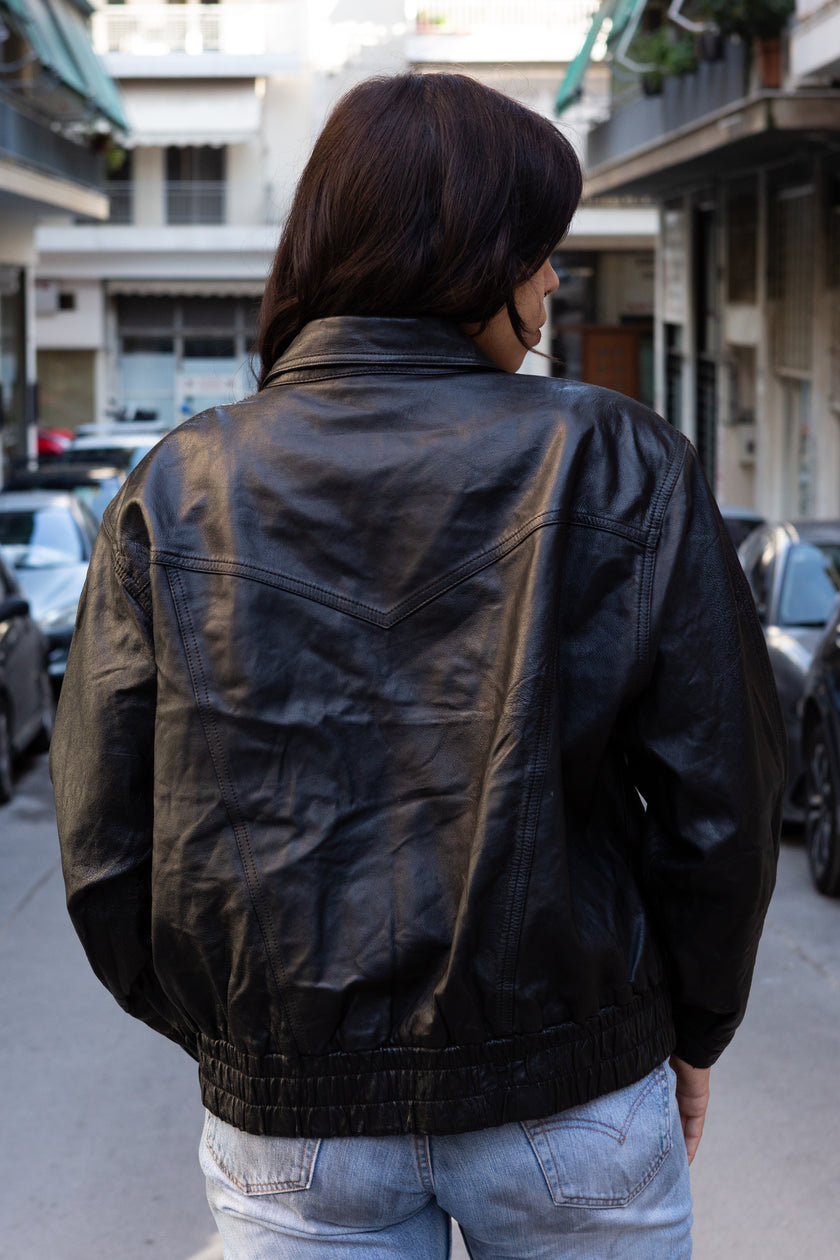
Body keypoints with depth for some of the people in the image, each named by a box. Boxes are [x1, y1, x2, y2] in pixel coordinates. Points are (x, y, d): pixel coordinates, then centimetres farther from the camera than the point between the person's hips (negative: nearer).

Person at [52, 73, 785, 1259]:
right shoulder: (617, 467, -8)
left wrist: (215, 1029, 12)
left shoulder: (177, 491, -4)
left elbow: (104, 829, -3)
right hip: (569, 1097, -1)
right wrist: (690, 1029, 9)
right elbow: (718, 793, -6)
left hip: (288, 1118, 1)